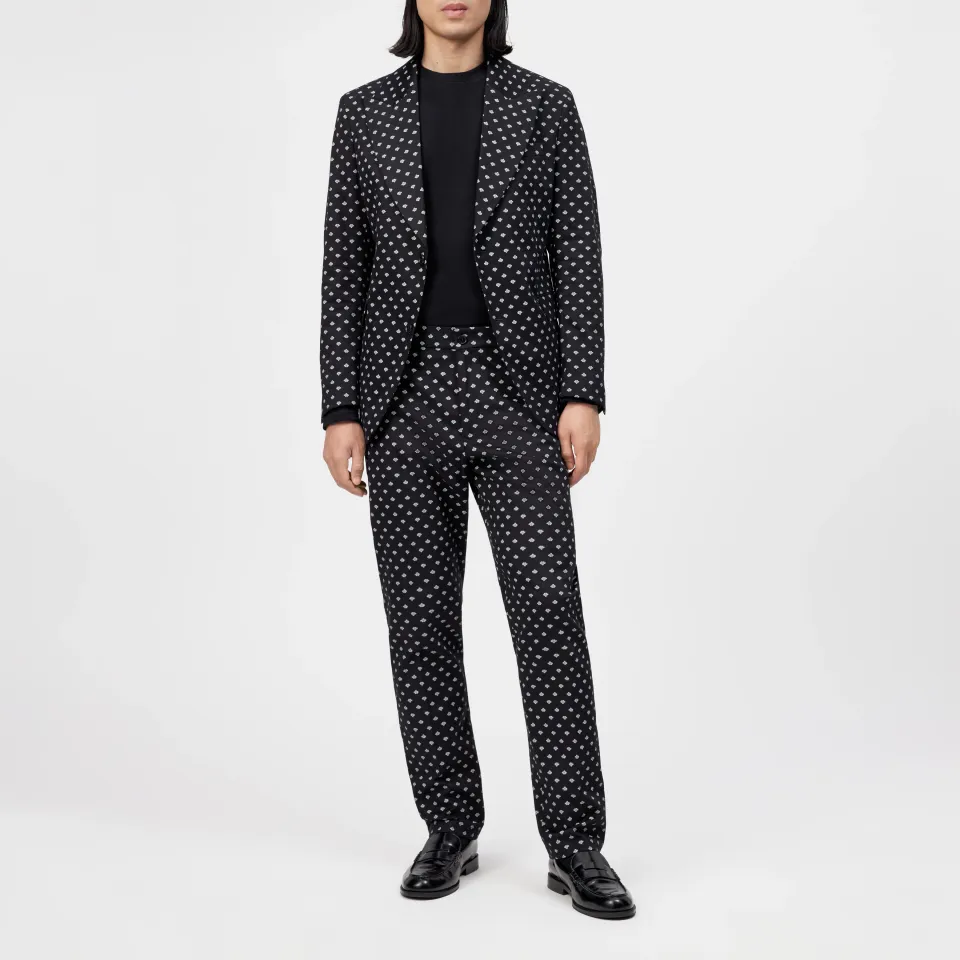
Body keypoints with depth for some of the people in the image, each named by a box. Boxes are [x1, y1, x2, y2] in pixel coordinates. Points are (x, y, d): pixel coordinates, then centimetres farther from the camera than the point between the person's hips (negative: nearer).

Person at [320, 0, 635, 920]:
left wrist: (584, 397, -9)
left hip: (517, 392, -1)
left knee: (549, 614, -7)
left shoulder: (547, 105, 6)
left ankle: (574, 846, 4)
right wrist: (340, 412, -1)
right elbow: (344, 269, 6)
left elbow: (578, 258, 1)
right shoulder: (364, 112, 9)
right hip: (404, 393, 2)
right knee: (421, 624, 4)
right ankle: (449, 831, 19)